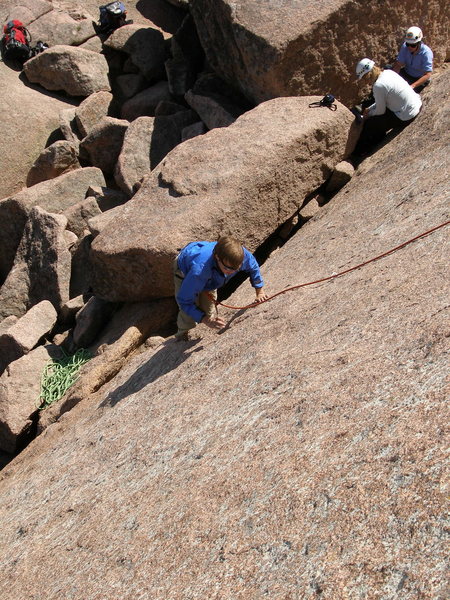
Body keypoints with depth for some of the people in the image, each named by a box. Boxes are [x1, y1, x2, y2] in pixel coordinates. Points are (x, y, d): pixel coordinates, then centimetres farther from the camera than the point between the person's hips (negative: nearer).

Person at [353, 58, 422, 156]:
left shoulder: (378, 85, -24)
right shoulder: (388, 72, 3)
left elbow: (380, 111, -12)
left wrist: (368, 115, 6)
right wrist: (370, 108, 15)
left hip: (407, 117, -9)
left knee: (369, 124, 4)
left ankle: (359, 153, 25)